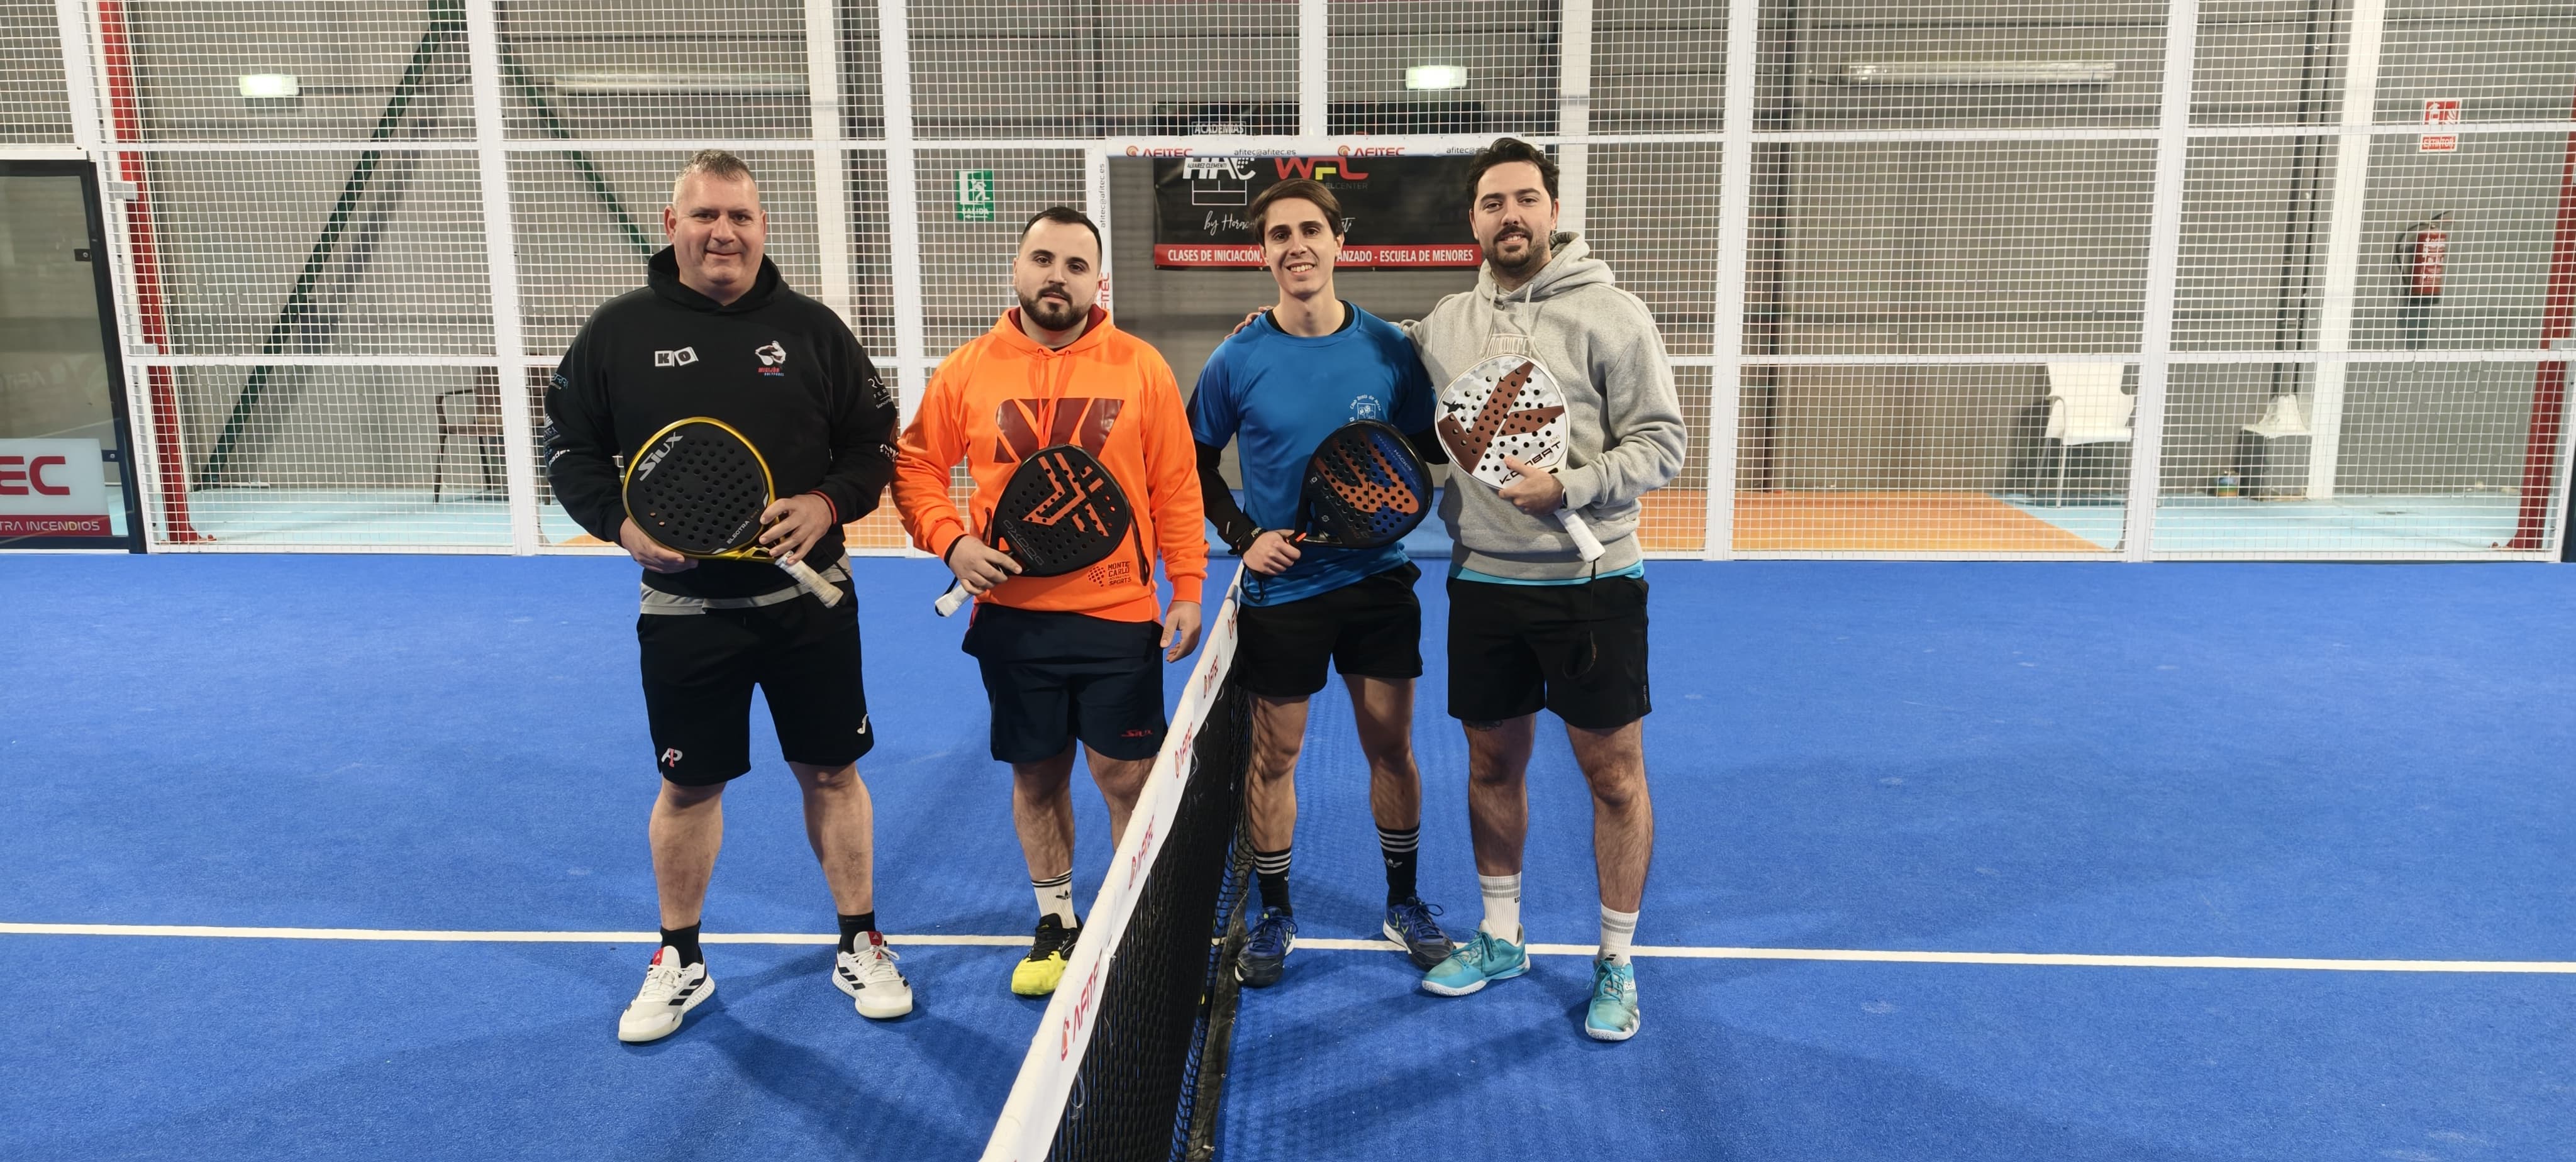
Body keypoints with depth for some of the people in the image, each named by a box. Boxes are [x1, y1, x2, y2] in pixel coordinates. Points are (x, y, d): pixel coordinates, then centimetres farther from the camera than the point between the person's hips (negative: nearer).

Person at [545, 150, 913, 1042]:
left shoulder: (811, 328, 1)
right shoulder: (618, 332, 0)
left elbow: (875, 440, 4)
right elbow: (570, 449, 5)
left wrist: (830, 501, -14)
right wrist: (621, 521, -12)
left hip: (805, 598, 0)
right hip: (684, 607, 0)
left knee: (831, 771, 9)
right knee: (688, 785, 11)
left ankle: (860, 948, 26)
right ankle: (679, 962, 31)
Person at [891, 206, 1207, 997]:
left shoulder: (1141, 368, -1)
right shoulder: (966, 370, 2)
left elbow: (1176, 487, 0)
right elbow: (916, 468, 8)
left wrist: (1188, 589, -2)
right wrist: (950, 541, -9)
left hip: (1119, 615, -1)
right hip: (1011, 615, 2)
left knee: (1127, 777, 4)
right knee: (1036, 776, 13)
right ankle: (1056, 922, 32)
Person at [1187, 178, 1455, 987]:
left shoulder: (1389, 349, -2)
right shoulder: (1238, 361, -6)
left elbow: (1429, 447, 7)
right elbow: (1198, 463, 5)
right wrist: (1242, 536, -7)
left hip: (1378, 578, 2)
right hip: (1281, 586, -1)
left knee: (1391, 745, 10)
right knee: (1274, 754, 8)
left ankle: (1404, 903, 30)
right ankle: (1274, 913, 27)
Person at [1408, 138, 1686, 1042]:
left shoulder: (1610, 315, -6)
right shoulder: (1442, 325, 8)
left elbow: (1660, 442, -9)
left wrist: (1569, 487, -21)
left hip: (1590, 583, -4)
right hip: (1483, 581, 4)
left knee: (1614, 772, 4)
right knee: (1493, 763, 14)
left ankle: (1617, 962, 21)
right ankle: (1500, 937, 32)